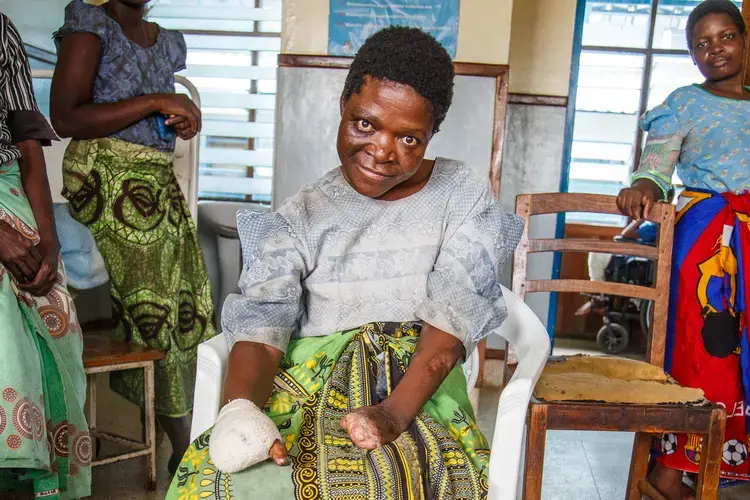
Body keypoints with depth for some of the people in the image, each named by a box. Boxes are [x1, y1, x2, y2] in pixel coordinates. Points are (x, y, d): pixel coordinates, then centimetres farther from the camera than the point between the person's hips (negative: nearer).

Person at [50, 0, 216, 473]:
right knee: (152, 306, -8)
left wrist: (182, 117, 5)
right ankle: (184, 447, 2)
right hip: (105, 180, -7)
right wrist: (155, 102, -15)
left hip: (159, 182, 7)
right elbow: (65, 118, -12)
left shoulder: (168, 41, 17)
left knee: (187, 300, 0)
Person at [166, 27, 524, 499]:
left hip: (419, 384, 0)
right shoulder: (301, 217, 6)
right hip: (308, 380, 1)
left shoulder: (465, 196, 5)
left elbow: (455, 310, -7)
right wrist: (240, 407, -29)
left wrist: (393, 413, -23)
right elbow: (261, 320, -6)